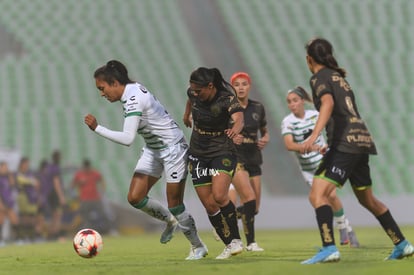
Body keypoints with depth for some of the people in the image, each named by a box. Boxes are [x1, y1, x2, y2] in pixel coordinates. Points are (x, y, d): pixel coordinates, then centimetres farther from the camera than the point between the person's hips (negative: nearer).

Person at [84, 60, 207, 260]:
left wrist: (97, 128, -32)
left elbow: (127, 139, -36)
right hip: (153, 150, 9)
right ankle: (170, 221, 23)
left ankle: (198, 247, 16)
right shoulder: (132, 90, 0)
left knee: (174, 204, -3)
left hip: (172, 148, -9)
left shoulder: (133, 100, -28)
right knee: (135, 198, -1)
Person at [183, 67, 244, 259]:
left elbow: (238, 118, -41)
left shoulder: (227, 99, -22)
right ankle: (230, 245, 7)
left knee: (219, 196, -25)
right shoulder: (193, 94, -6)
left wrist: (236, 128, -63)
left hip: (222, 152, -5)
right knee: (209, 205, -2)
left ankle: (236, 240, -9)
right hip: (198, 155, 5)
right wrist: (186, 114, 35)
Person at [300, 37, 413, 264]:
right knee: (368, 200, 23)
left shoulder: (320, 77, -2)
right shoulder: (339, 77, 23)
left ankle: (329, 249, -30)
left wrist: (314, 136, -34)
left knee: (317, 195, -15)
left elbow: (328, 103, -21)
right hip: (362, 139, 9)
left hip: (345, 143, -9)